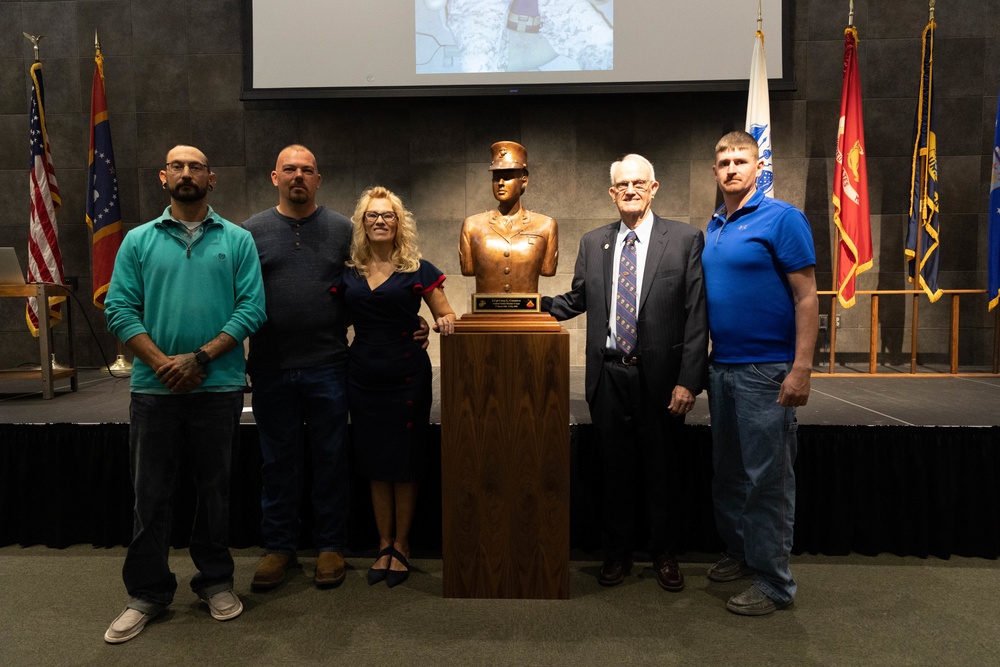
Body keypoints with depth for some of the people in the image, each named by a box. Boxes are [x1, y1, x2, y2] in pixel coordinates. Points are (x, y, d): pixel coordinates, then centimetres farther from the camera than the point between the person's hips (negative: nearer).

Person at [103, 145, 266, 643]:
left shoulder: (237, 240, 4)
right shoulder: (139, 241, 8)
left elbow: (252, 308, -5)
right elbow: (120, 310, 0)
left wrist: (199, 358, -14)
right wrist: (161, 362, -13)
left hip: (219, 386, -1)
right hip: (153, 388, 1)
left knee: (214, 489, 10)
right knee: (151, 493, 8)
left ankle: (215, 582, 26)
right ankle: (147, 592, 23)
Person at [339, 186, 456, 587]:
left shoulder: (417, 270, -1)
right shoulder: (349, 273, 7)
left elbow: (446, 317, 1)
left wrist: (444, 323, -20)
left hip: (406, 375, -3)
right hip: (363, 375, 3)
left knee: (404, 464, 4)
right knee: (375, 464, 10)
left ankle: (401, 546, 21)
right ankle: (384, 546, 24)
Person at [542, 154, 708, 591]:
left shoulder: (685, 239, -2)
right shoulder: (592, 243, 9)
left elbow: (696, 315, -6)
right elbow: (576, 300, 15)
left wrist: (688, 380, -12)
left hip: (660, 377, -2)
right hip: (609, 375, 2)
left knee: (661, 472, 11)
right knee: (615, 471, 12)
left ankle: (664, 555, 32)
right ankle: (617, 553, 30)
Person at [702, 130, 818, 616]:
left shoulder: (782, 219, -8)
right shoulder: (714, 226, 12)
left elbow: (806, 296, -12)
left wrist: (801, 369, -18)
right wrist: (704, 361, 12)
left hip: (766, 370, -7)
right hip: (721, 367, 7)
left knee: (767, 478, 1)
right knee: (727, 471, 16)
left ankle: (773, 583, 13)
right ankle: (740, 553, 32)